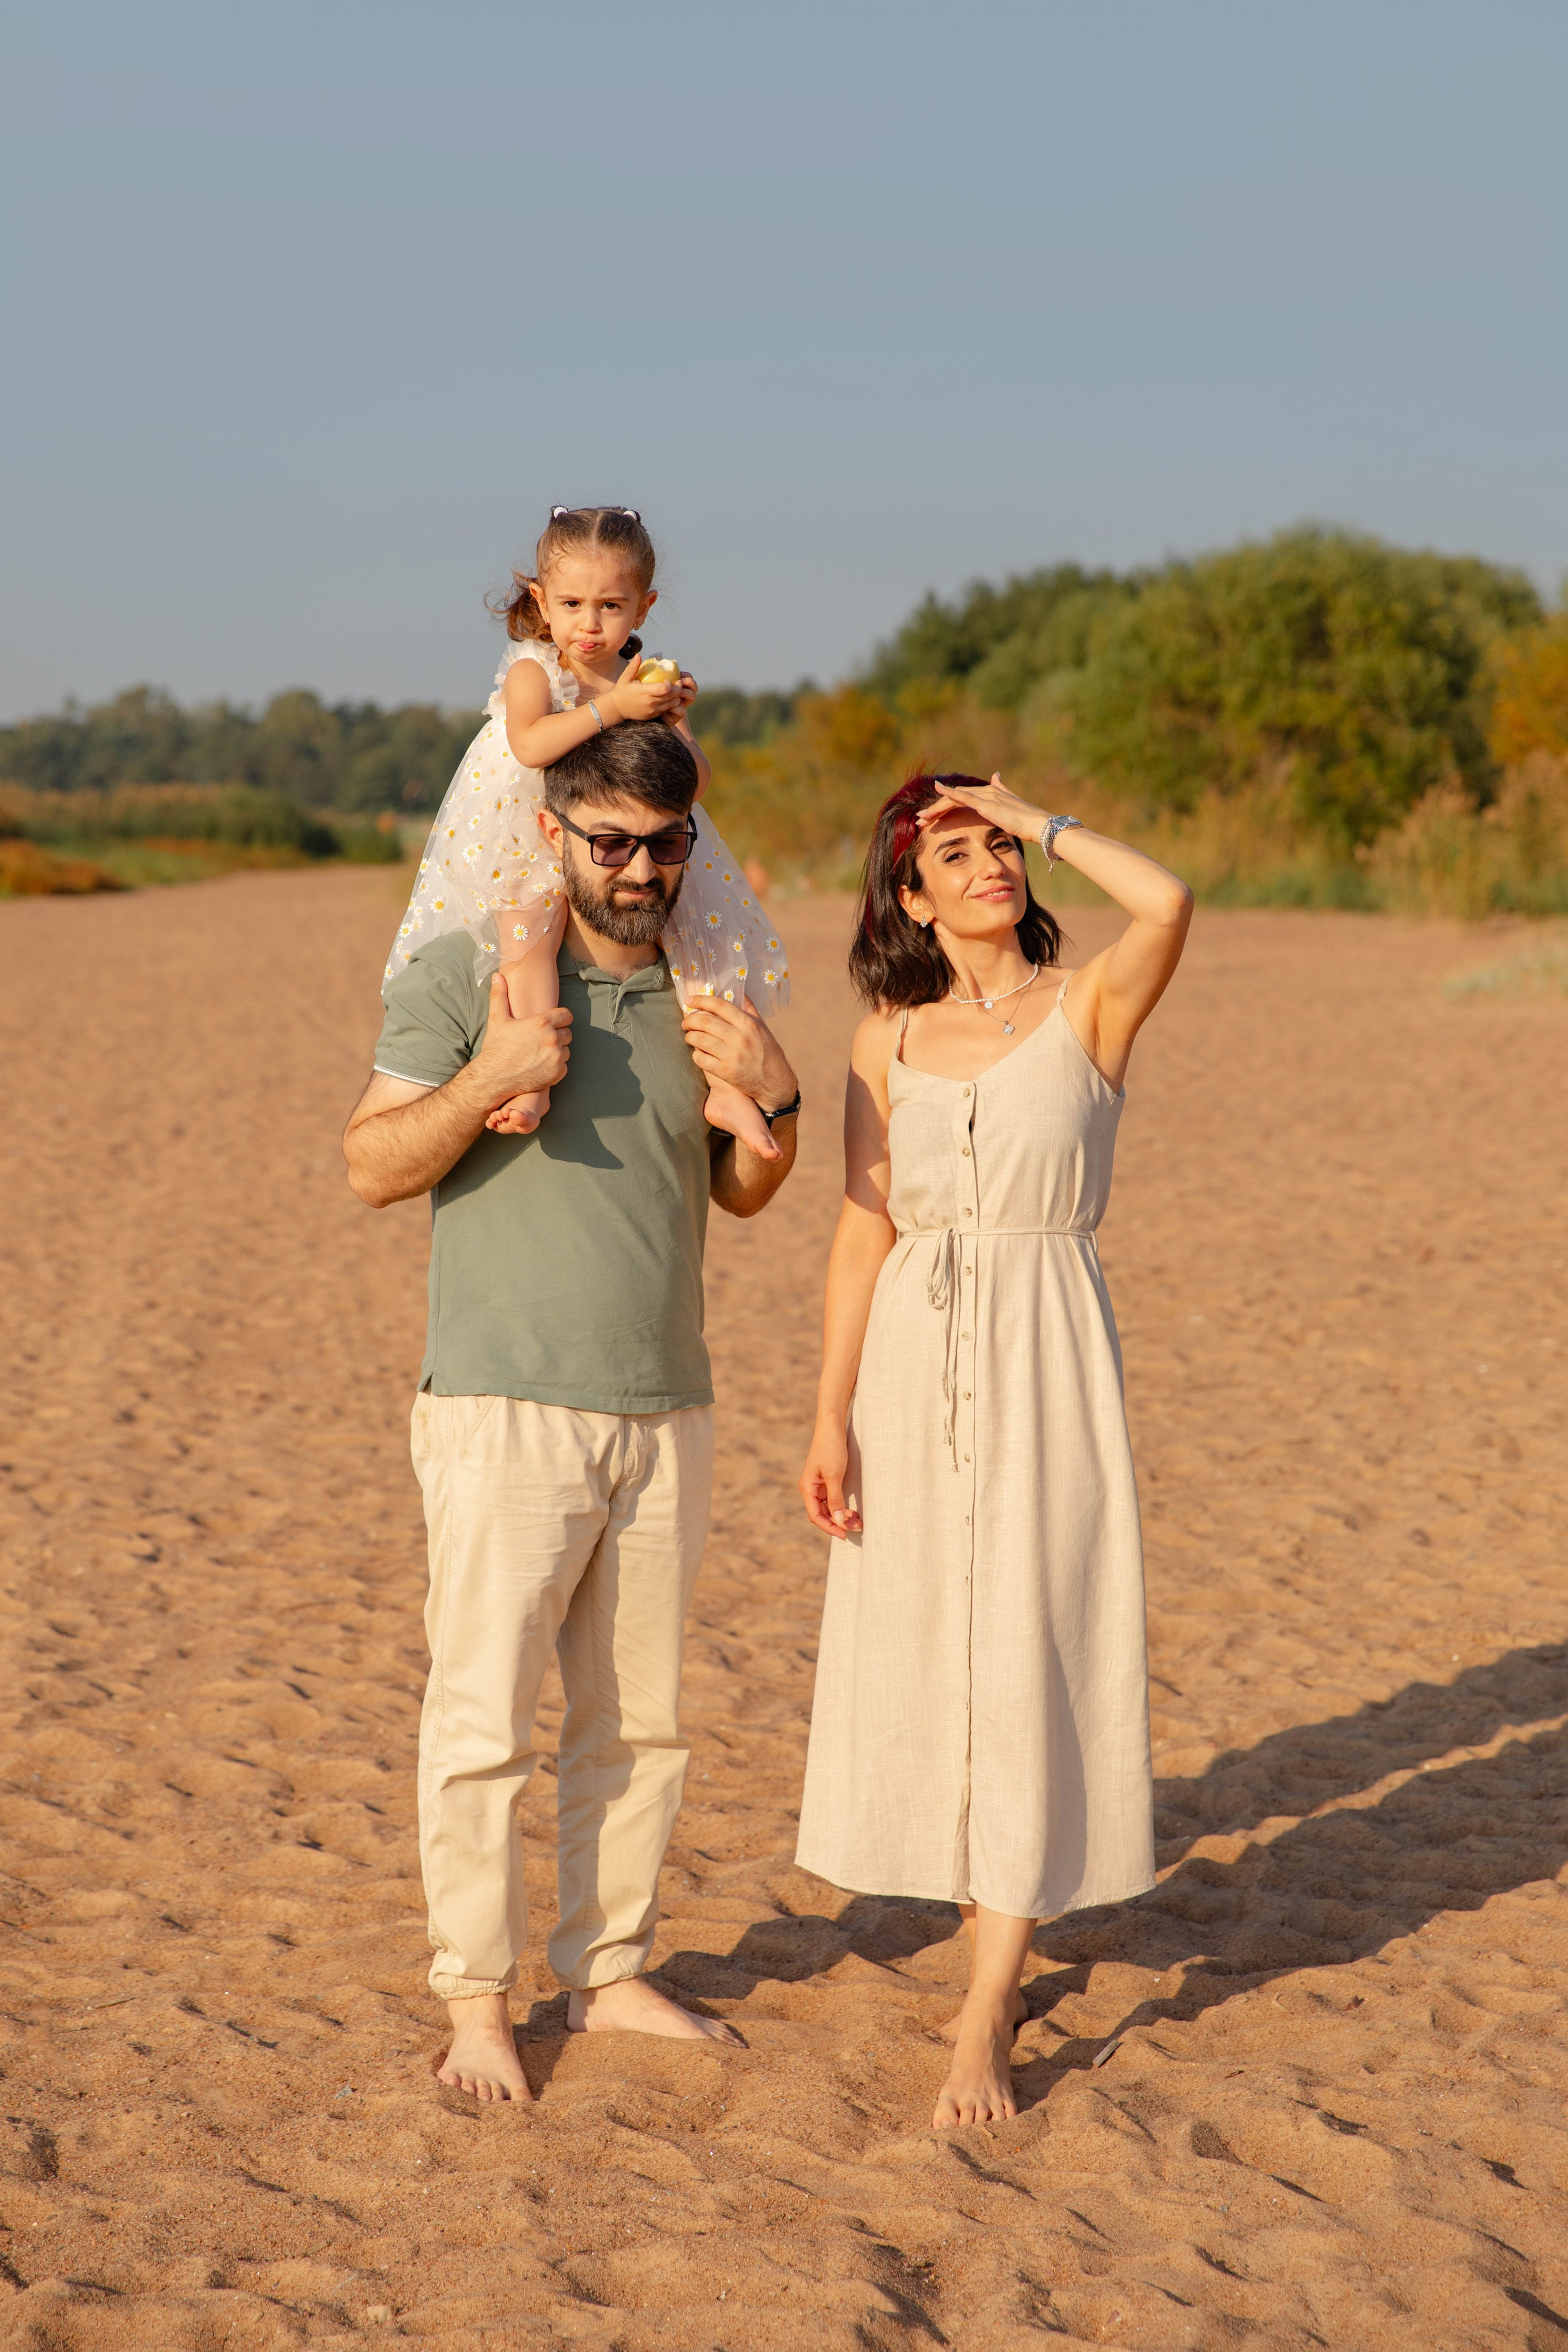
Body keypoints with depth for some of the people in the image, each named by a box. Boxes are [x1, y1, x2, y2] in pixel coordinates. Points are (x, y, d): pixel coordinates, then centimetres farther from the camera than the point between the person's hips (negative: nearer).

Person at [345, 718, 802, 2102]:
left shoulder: (700, 992, 12)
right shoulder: (462, 974, -3)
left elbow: (743, 1193, 19)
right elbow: (373, 1168, -5)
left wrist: (776, 1096, -2)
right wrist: (485, 1081, -22)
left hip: (666, 1416, 5)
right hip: (506, 1408, -5)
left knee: (640, 1720, 11)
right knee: (484, 1719, -3)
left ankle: (611, 1974, 23)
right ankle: (476, 2000, 9)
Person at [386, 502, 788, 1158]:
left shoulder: (649, 680, 5)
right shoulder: (532, 672, -7)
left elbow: (696, 782, 2)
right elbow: (529, 745, -29)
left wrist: (675, 720, -15)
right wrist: (613, 707, -31)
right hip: (535, 851, -4)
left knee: (702, 935, -8)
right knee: (528, 936, -30)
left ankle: (723, 1086, -4)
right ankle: (533, 1084, -36)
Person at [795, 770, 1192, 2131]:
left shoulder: (1089, 1007, -1)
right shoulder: (888, 1041, 7)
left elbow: (1169, 903, -23)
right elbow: (862, 1236, 6)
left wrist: (1042, 823, -8)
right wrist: (831, 1418, 0)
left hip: (1050, 1362, -3)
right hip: (915, 1368, 4)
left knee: (1028, 1670, -6)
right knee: (928, 1663, 8)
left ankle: (983, 2017, -3)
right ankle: (999, 1952, 27)